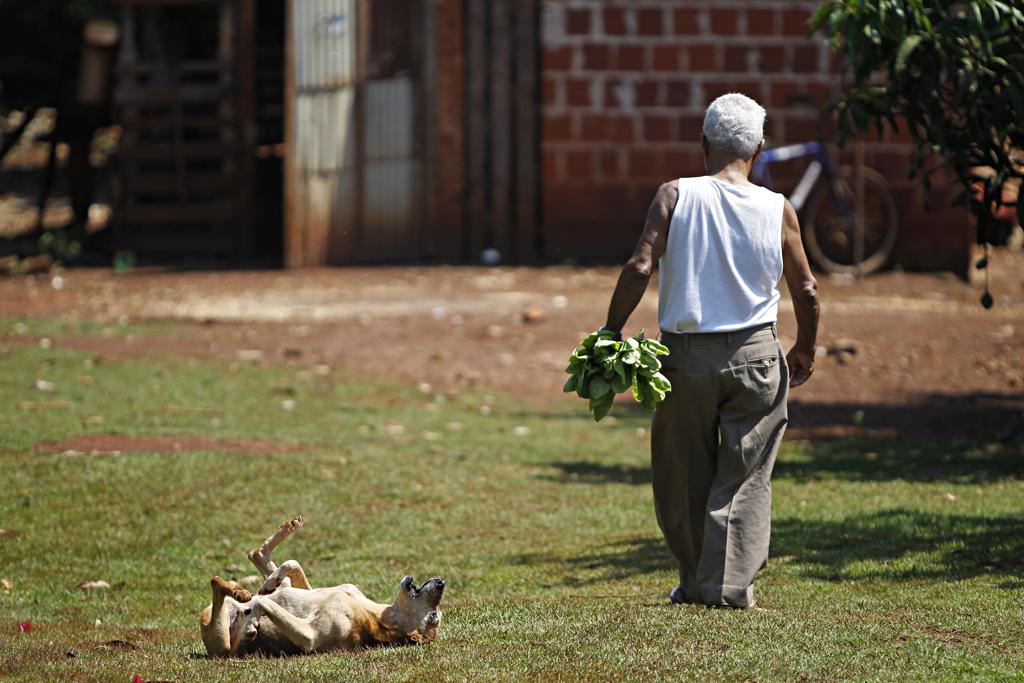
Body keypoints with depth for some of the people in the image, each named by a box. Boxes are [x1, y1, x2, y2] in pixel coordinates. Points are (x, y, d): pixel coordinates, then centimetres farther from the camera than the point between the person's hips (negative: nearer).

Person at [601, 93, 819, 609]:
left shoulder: (675, 197, -7)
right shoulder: (778, 210, -2)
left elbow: (639, 268, -15)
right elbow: (806, 291, 2)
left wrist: (610, 334, -5)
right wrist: (805, 352, 18)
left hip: (686, 354, 0)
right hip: (754, 353, 0)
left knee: (684, 476, 13)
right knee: (746, 475, 7)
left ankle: (695, 583, 21)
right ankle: (731, 585, 3)